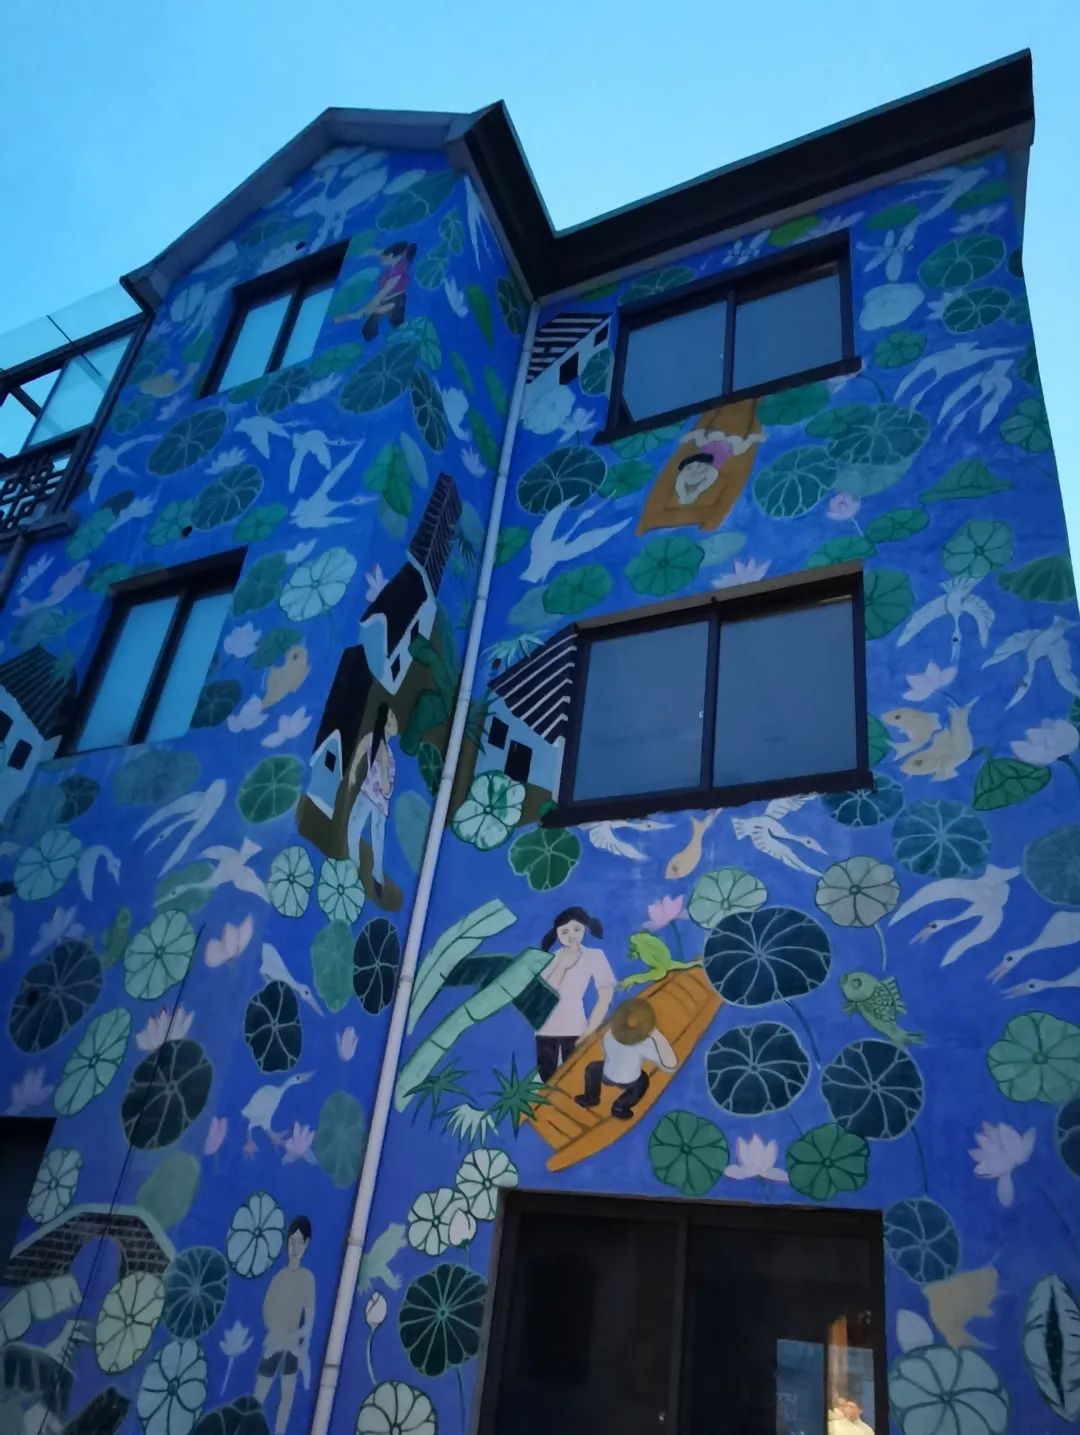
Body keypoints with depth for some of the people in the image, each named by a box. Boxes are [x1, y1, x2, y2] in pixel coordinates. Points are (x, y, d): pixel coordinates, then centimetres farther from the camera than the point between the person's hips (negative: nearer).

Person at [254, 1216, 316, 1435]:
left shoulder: (308, 1277, -4)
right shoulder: (280, 1276, -8)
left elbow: (310, 1316, -1)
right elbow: (266, 1311, -5)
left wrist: (304, 1345, -6)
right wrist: (277, 1332, -19)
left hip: (293, 1345, 2)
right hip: (274, 1344, -2)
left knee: (288, 1394, 4)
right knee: (258, 1397, -2)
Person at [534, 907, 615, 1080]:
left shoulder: (594, 955, -1)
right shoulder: (551, 957, 8)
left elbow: (606, 995, -7)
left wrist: (589, 1032, -11)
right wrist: (562, 965, -10)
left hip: (574, 1030, -3)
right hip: (545, 1029, 3)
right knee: (546, 1080, 5)